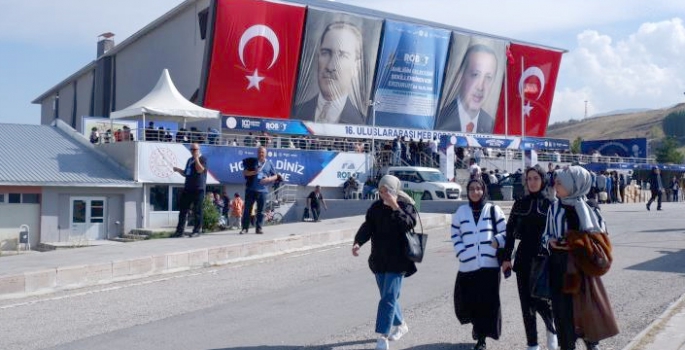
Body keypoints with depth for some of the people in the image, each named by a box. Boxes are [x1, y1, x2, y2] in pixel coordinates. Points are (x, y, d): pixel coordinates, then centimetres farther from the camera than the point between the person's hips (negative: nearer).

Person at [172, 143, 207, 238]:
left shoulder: (202, 159, -2)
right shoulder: (190, 160, 20)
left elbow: (200, 170, -20)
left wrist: (196, 158, -17)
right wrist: (178, 170, 10)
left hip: (198, 189, -7)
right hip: (187, 188, 7)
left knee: (197, 211, -3)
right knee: (183, 210, 5)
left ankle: (196, 231, 3)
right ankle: (180, 231, 7)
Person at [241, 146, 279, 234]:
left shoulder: (269, 164, 10)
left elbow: (275, 176, 13)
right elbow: (244, 173, 3)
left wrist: (268, 179, -8)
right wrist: (253, 172, -15)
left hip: (262, 190, 1)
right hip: (251, 190, -1)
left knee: (260, 211, 3)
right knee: (247, 209, -2)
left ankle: (258, 228, 10)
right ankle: (245, 228, 2)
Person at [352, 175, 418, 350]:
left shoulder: (406, 206, -6)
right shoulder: (376, 207, 6)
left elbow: (408, 224, -23)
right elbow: (367, 226, -5)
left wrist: (395, 207, -26)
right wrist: (358, 242, -21)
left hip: (397, 260, -5)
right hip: (379, 259, 5)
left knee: (389, 297, -10)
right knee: (388, 296, 16)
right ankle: (401, 325, 37)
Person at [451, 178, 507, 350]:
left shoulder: (493, 210, 6)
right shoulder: (461, 212, 10)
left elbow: (505, 232, 5)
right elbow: (455, 236, 11)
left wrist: (497, 242, -14)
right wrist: (462, 254, -3)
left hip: (489, 264, -2)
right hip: (468, 265, 2)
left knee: (487, 301, -3)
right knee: (466, 300, 4)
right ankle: (477, 324, 35)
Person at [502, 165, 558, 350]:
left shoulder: (550, 204, -1)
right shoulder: (520, 204, 7)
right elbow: (510, 231, 8)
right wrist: (506, 258, 4)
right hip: (523, 259, 3)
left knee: (540, 300, -7)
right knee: (527, 303, 5)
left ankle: (551, 328, 25)